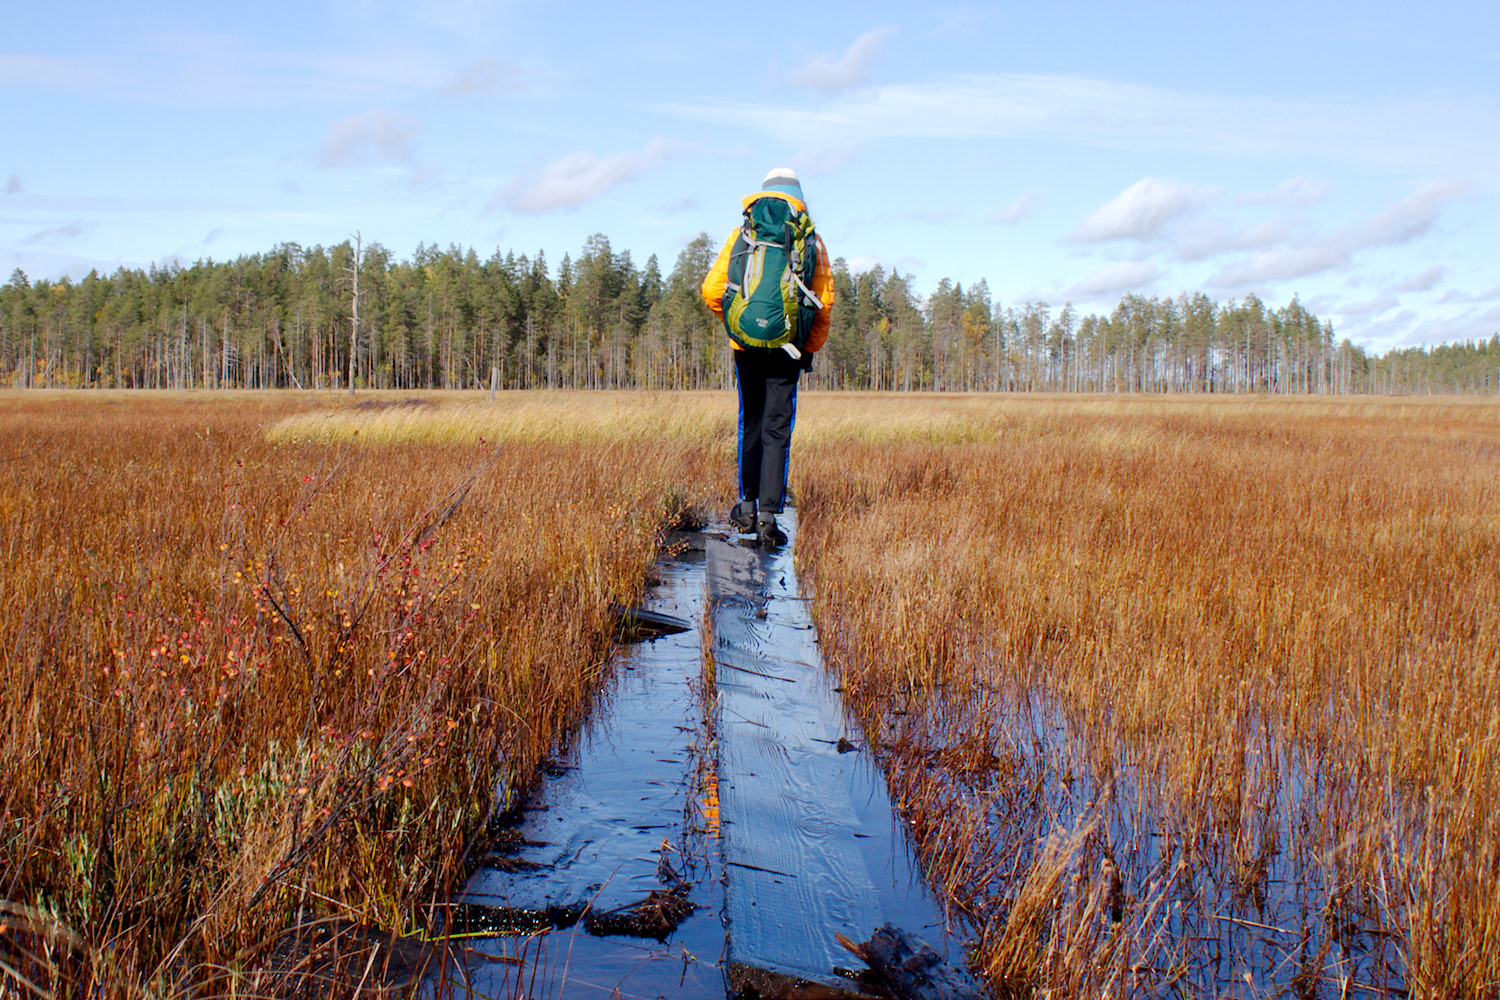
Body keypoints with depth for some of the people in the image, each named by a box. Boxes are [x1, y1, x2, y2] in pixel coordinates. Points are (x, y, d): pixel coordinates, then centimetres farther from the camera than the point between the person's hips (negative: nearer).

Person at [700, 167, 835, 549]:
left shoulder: (741, 234, 5)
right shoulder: (811, 239, 3)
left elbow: (711, 291, 0)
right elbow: (825, 300, 0)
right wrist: (811, 347, 10)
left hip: (746, 345, 1)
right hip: (786, 347, -1)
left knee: (750, 423, 16)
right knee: (777, 430, 0)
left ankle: (747, 505, 20)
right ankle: (768, 516, -5)